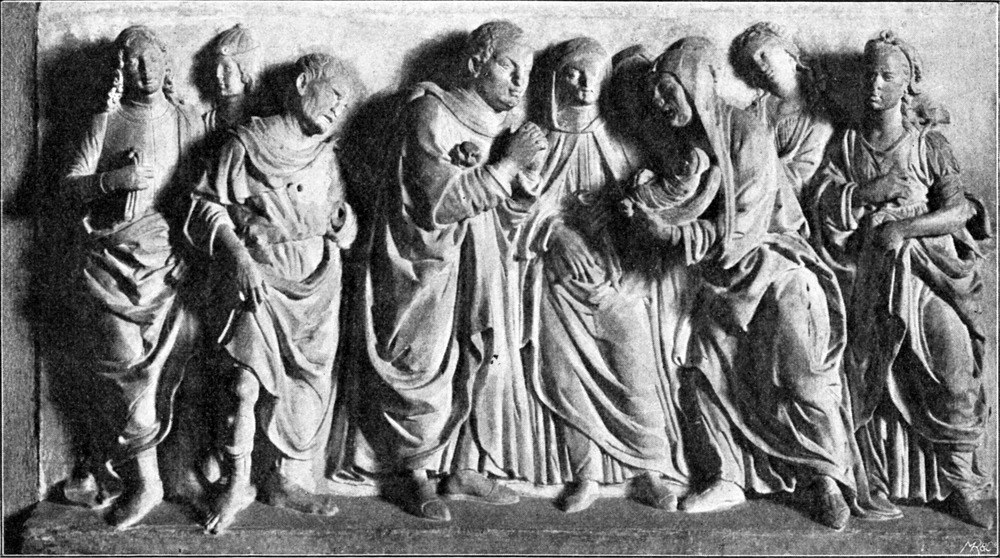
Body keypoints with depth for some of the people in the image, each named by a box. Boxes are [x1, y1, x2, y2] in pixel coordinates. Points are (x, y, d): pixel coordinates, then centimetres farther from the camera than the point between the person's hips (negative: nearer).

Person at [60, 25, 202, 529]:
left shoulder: (186, 123, 10)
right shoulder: (105, 123, 9)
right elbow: (70, 186, 3)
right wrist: (114, 179, -16)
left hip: (168, 261, 0)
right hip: (111, 258, 0)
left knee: (154, 372, -2)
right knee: (126, 371, -3)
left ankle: (110, 465, 13)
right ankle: (144, 483, 5)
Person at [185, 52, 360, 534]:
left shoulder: (326, 154, 13)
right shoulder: (248, 143, -4)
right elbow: (208, 208, -4)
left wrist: (344, 220, 1)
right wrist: (237, 255, -18)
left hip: (318, 283, 5)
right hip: (260, 279, -5)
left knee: (311, 382, 6)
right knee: (245, 384, -9)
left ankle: (291, 480, 22)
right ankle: (236, 484, 8)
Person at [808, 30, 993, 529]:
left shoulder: (931, 145, 6)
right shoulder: (846, 146, 12)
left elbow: (958, 211, -3)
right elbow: (823, 202, -1)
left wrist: (901, 228, -13)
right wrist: (876, 190, -12)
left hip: (929, 268, -1)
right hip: (868, 276, 2)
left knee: (956, 370, -12)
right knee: (871, 377, -5)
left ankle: (959, 485, -2)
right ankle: (876, 484, 7)